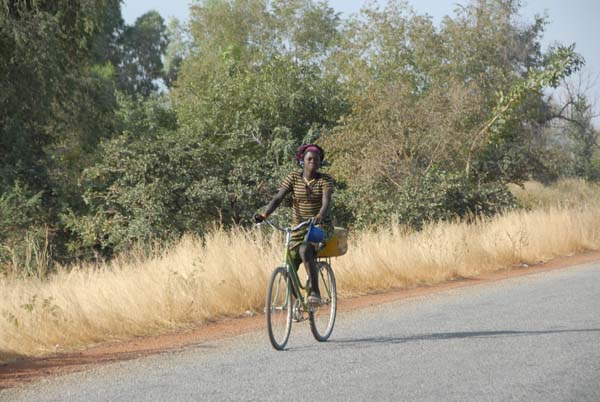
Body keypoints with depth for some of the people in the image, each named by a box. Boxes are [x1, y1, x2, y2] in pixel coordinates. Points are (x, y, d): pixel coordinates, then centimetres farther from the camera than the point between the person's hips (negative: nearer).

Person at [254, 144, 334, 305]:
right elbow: (278, 197, -10)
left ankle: (315, 291, -24)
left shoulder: (325, 180, -6)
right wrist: (264, 214, -28)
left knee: (305, 250, -34)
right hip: (298, 228, 3)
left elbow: (327, 202, -22)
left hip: (320, 226, -3)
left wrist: (320, 216, -44)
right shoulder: (294, 177, 0)